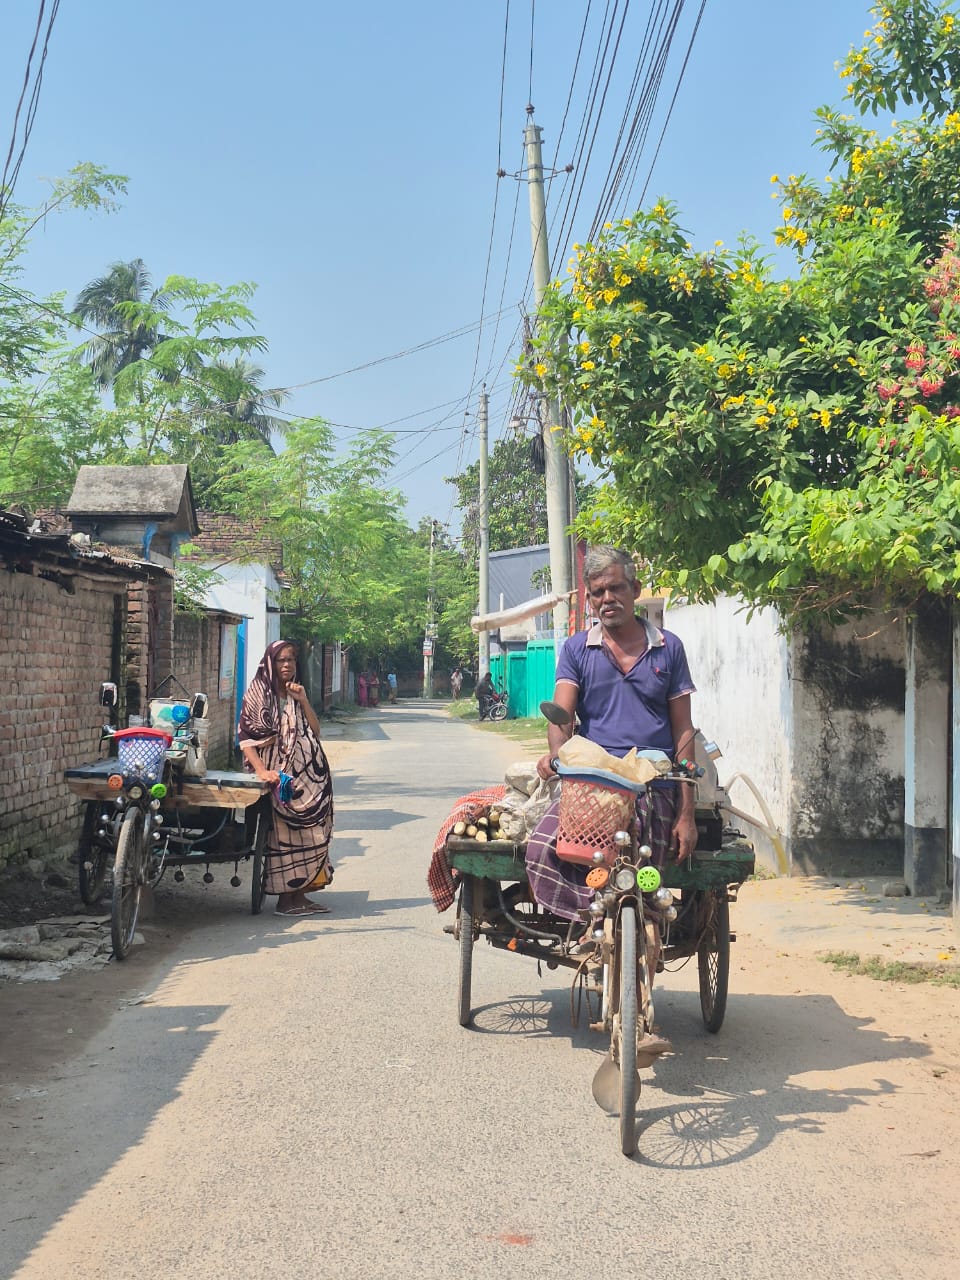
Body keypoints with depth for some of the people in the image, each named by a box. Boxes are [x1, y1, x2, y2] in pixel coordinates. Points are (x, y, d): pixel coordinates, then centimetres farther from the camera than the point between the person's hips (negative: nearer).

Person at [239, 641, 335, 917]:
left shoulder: (296, 695, 17)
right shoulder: (259, 695, -3)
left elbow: (315, 731, 10)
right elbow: (246, 738, -11)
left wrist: (304, 701, -3)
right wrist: (262, 770, -23)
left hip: (306, 774, 6)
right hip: (278, 775, -6)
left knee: (306, 833, 5)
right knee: (283, 833, -8)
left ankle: (299, 894, 12)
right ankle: (285, 898, -1)